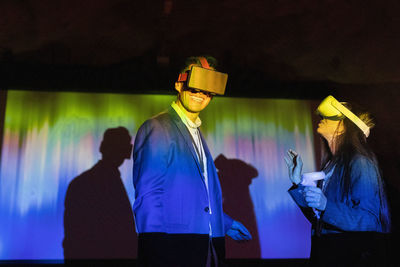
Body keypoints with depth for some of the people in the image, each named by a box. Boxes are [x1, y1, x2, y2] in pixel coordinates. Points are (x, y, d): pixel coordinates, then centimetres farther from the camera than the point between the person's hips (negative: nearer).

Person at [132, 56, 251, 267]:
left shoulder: (196, 133, 18)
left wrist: (224, 223, 21)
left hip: (205, 249, 8)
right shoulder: (157, 128, -9)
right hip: (173, 249, -8)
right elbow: (147, 198, -16)